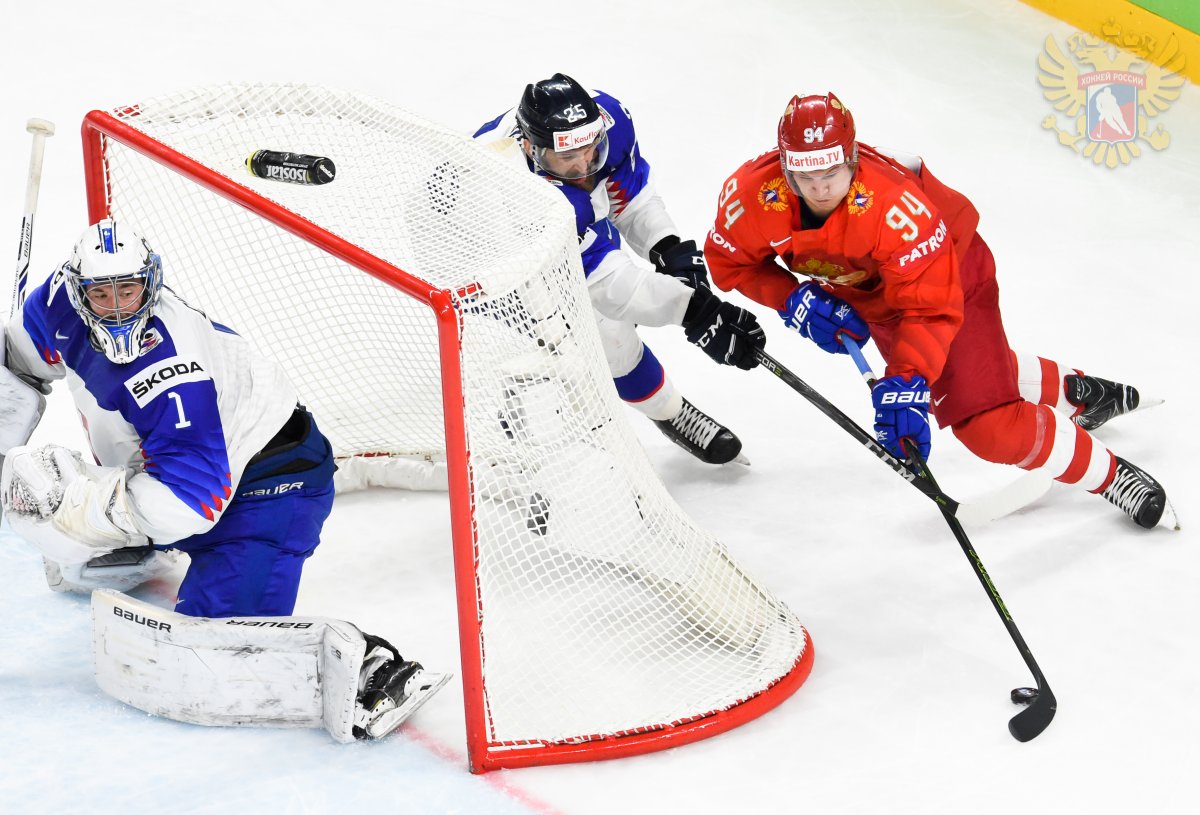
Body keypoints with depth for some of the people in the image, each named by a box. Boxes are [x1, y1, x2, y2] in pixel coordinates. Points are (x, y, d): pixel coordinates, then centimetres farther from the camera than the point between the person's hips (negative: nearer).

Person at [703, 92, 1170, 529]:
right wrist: (794, 299, -24)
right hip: (865, 295, 6)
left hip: (949, 267, -6)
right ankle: (1075, 392, 51)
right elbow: (730, 262, -11)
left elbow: (930, 308, -38)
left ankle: (1110, 474, 3)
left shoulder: (895, 206, -42)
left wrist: (905, 384, -48)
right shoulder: (752, 192, -30)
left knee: (988, 423, -16)